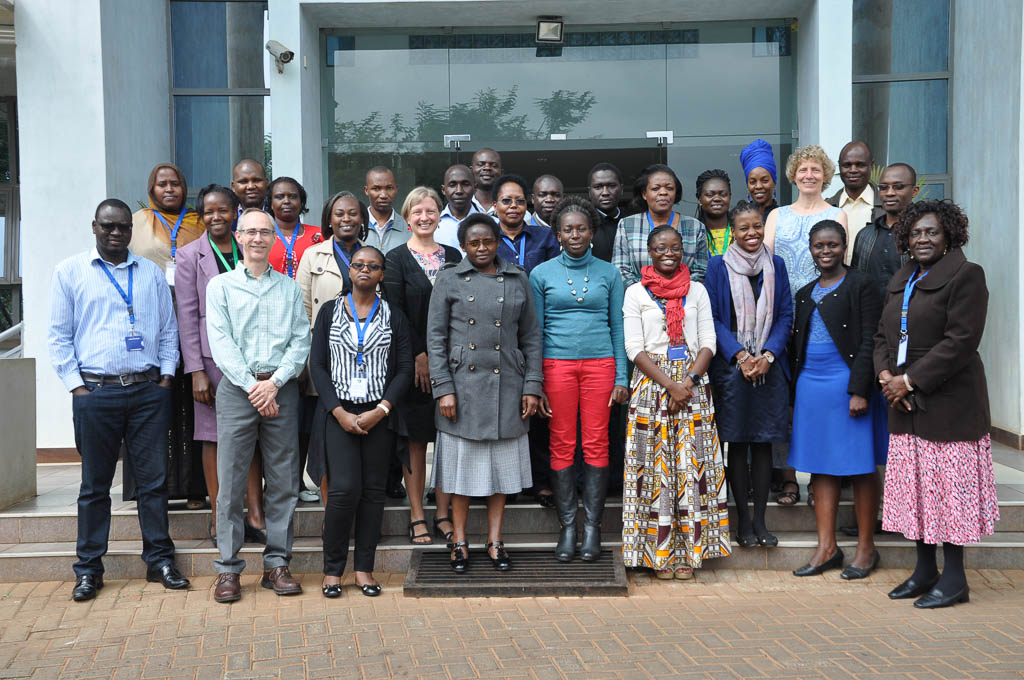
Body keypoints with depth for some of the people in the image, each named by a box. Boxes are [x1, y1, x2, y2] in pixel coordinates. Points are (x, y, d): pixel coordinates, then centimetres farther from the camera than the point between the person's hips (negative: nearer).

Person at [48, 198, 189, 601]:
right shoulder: (70, 271, 6)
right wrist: (76, 386, -5)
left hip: (149, 391, 2)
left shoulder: (151, 274, 14)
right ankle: (89, 569, 14)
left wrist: (166, 376, 4)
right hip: (95, 391, -2)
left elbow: (169, 330, 16)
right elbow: (58, 336, 3)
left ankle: (160, 561, 14)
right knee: (95, 484, 5)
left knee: (154, 479, 4)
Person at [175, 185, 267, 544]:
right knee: (215, 438, 1)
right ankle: (219, 518, 8)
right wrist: (196, 371, -10)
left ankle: (255, 515, 10)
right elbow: (187, 316, -3)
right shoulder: (190, 255, 1)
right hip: (212, 356, -3)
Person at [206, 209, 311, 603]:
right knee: (231, 481, -2)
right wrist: (251, 385, -11)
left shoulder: (289, 288, 13)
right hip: (237, 388, -2)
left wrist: (274, 382, -9)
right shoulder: (221, 286, 8)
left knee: (283, 481, 3)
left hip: (281, 388, 2)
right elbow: (220, 342, -1)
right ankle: (228, 568, 6)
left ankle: (277, 564, 11)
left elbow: (301, 341, 5)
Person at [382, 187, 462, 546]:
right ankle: (417, 516, 9)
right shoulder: (397, 259, 1)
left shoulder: (453, 256, 12)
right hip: (413, 362, -3)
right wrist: (419, 355, -13)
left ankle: (443, 515, 12)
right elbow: (395, 314, -5)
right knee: (415, 440, 1)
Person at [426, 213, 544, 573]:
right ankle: (459, 541, 16)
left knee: (502, 464, 7)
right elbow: (435, 338, 0)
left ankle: (495, 540, 18)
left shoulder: (517, 280, 8)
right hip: (463, 385, -2)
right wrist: (443, 388, -8)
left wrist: (532, 386, 2)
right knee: (462, 462, 4)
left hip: (506, 386, 2)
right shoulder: (449, 281, 3)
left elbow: (531, 337, 9)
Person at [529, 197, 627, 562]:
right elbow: (535, 331, 6)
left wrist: (621, 378, 1)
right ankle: (567, 527, 9)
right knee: (562, 445, 0)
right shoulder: (542, 274, 6)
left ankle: (592, 527, 7)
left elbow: (618, 327, 8)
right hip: (557, 364, 0)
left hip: (600, 363, 0)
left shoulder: (608, 273, 8)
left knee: (596, 444, -1)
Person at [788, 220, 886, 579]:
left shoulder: (861, 286, -2)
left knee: (861, 467, 0)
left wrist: (859, 390, -17)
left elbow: (869, 342, -9)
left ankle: (866, 548, 10)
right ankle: (826, 548, 13)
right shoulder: (805, 294, 17)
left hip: (847, 384, -6)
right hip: (811, 385, 6)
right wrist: (793, 398, 15)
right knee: (822, 468, 7)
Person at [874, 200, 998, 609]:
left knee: (949, 485, -2)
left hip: (948, 402, -7)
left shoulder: (965, 276, -8)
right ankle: (925, 570, 22)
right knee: (916, 486, 11)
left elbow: (961, 341, -17)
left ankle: (954, 577, 8)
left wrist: (910, 380, -17)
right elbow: (884, 335, 15)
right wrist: (885, 375, -4)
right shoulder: (901, 280, 16)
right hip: (905, 405, 7)